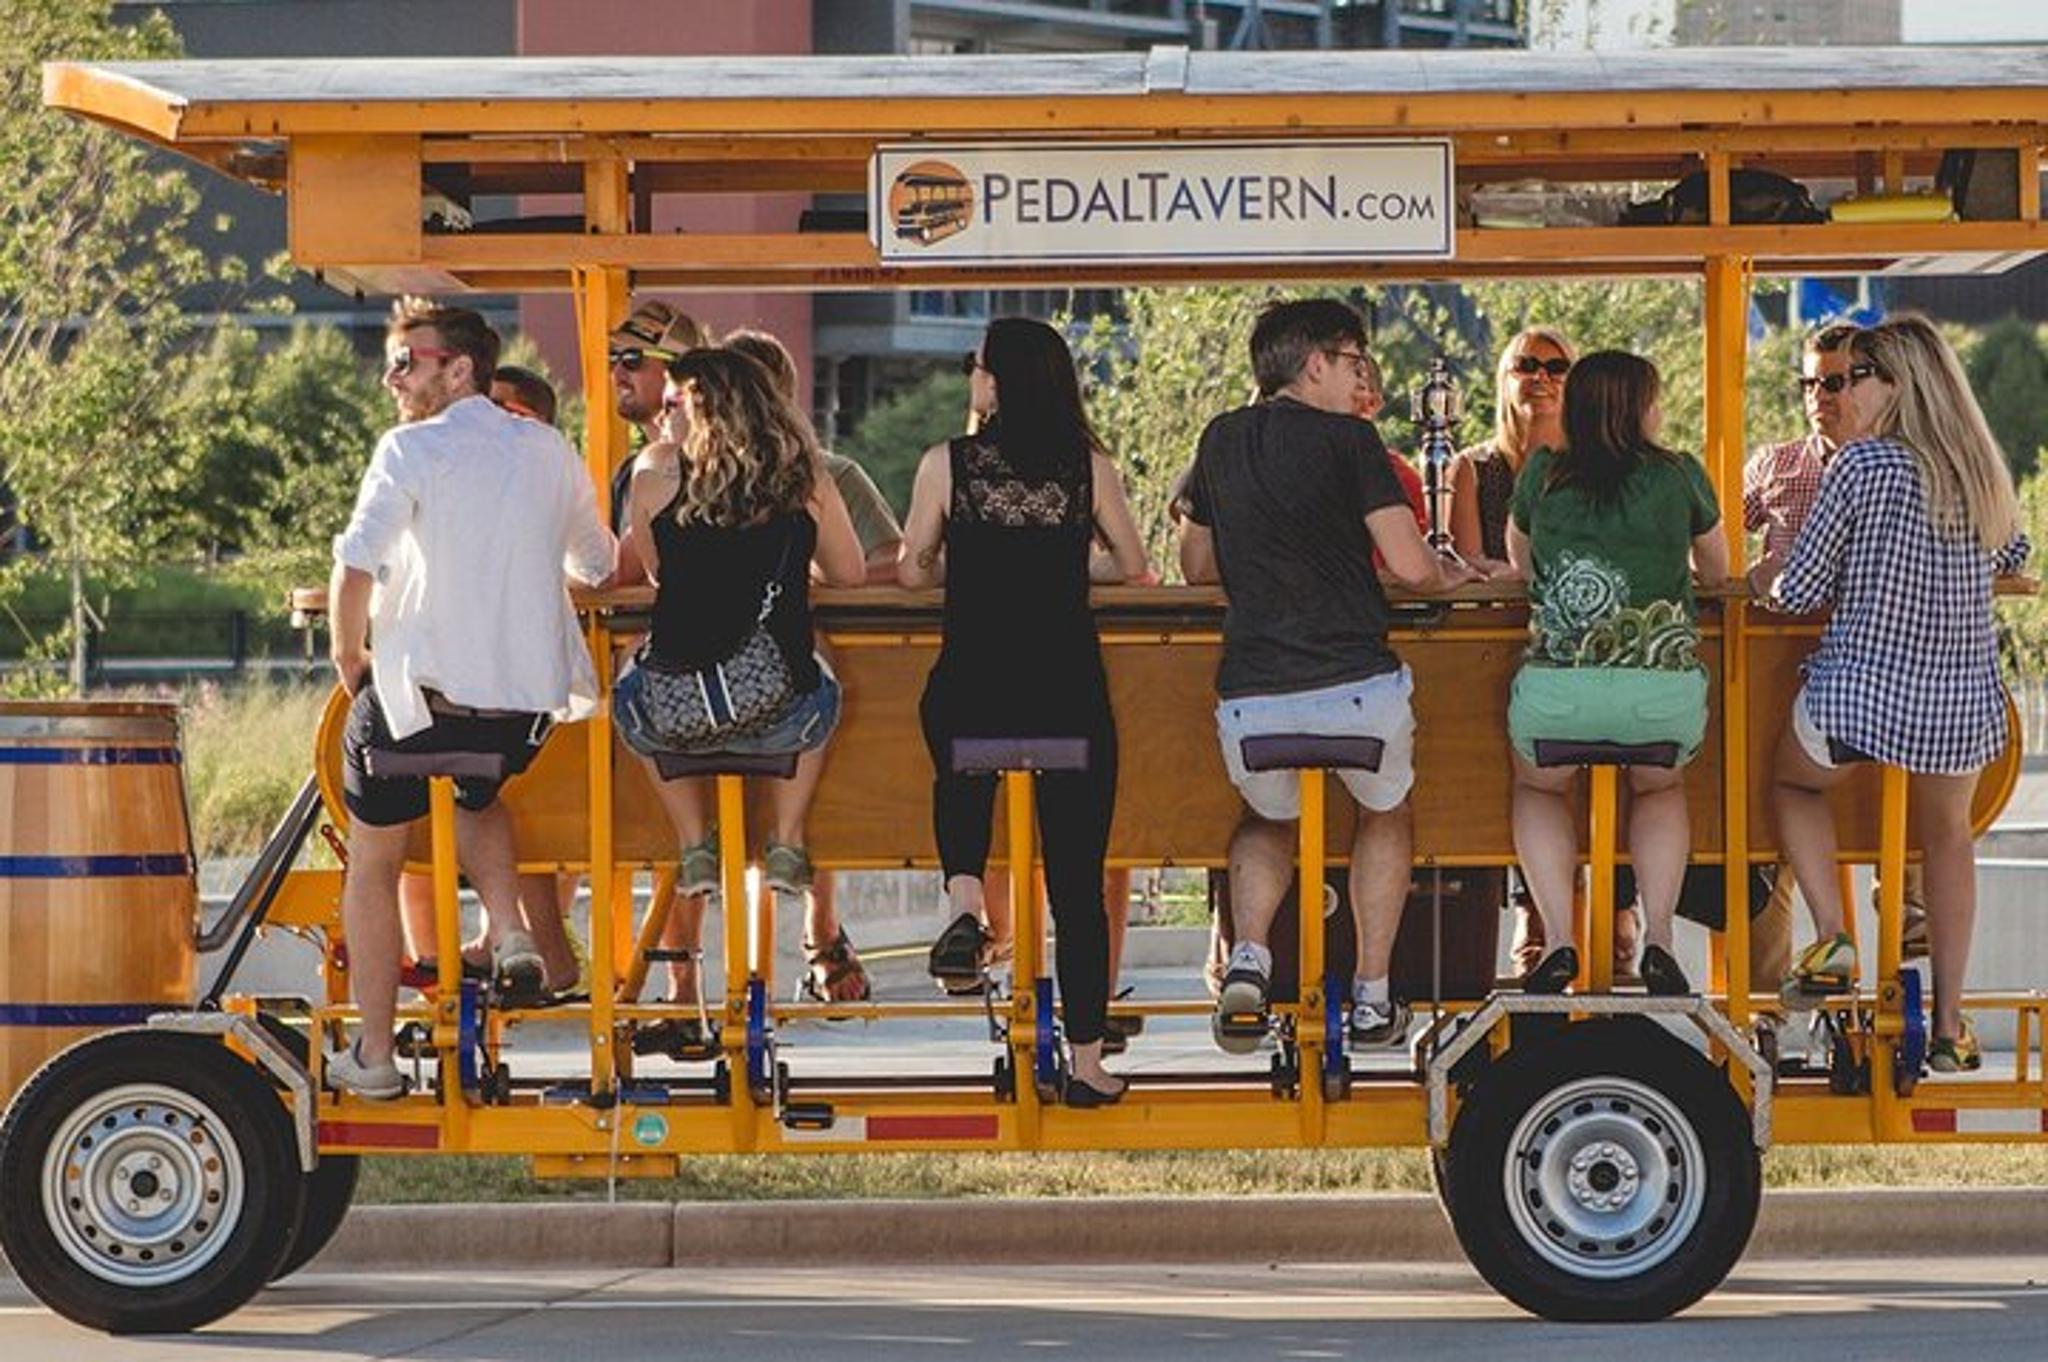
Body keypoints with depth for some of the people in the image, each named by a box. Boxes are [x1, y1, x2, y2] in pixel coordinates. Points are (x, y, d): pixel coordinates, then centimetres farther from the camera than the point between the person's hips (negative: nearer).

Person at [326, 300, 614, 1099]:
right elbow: (598, 566, 21)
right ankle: (508, 927, 10)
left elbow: (356, 567, -20)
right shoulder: (548, 450, 8)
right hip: (530, 699, 5)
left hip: (421, 692, -5)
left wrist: (350, 659, -4)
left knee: (372, 865, 13)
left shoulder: (412, 449, -8)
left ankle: (373, 1054, 13)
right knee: (477, 795, 36)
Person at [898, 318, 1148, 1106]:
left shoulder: (947, 464, -4)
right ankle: (1087, 1059, 9)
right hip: (1071, 692, 0)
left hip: (970, 692, 0)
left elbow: (913, 572, 2)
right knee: (1078, 883, 8)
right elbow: (1130, 566, 9)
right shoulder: (1088, 467, -1)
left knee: (960, 774, 34)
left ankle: (965, 898, 6)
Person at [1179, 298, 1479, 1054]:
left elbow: (1196, 566, 25)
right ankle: (1373, 998, 23)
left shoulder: (1222, 440, 13)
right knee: (1385, 814, 28)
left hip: (1250, 698, 3)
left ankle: (1248, 955, 5)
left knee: (1267, 818, 33)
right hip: (1356, 688, -3)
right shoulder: (1348, 439, -2)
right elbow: (1411, 566, -7)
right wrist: (1449, 573, 15)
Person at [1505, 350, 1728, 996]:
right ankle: (1658, 938, 16)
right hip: (1666, 688, 0)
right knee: (1659, 788, 34)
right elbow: (1716, 571, 27)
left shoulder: (1543, 474, 9)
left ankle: (1558, 939, 14)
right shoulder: (1680, 477, 8)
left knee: (1539, 787, 32)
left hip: (1556, 689, 0)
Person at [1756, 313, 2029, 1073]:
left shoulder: (1862, 464, -13)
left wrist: (1770, 578, 13)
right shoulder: (1981, 468, 3)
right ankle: (1950, 1026, 22)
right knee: (1947, 839, 28)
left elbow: (1801, 591, -9)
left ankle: (1831, 940, 6)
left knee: (1793, 784, 27)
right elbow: (2012, 558, 24)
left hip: (1859, 691, -4)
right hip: (1964, 702, 4)